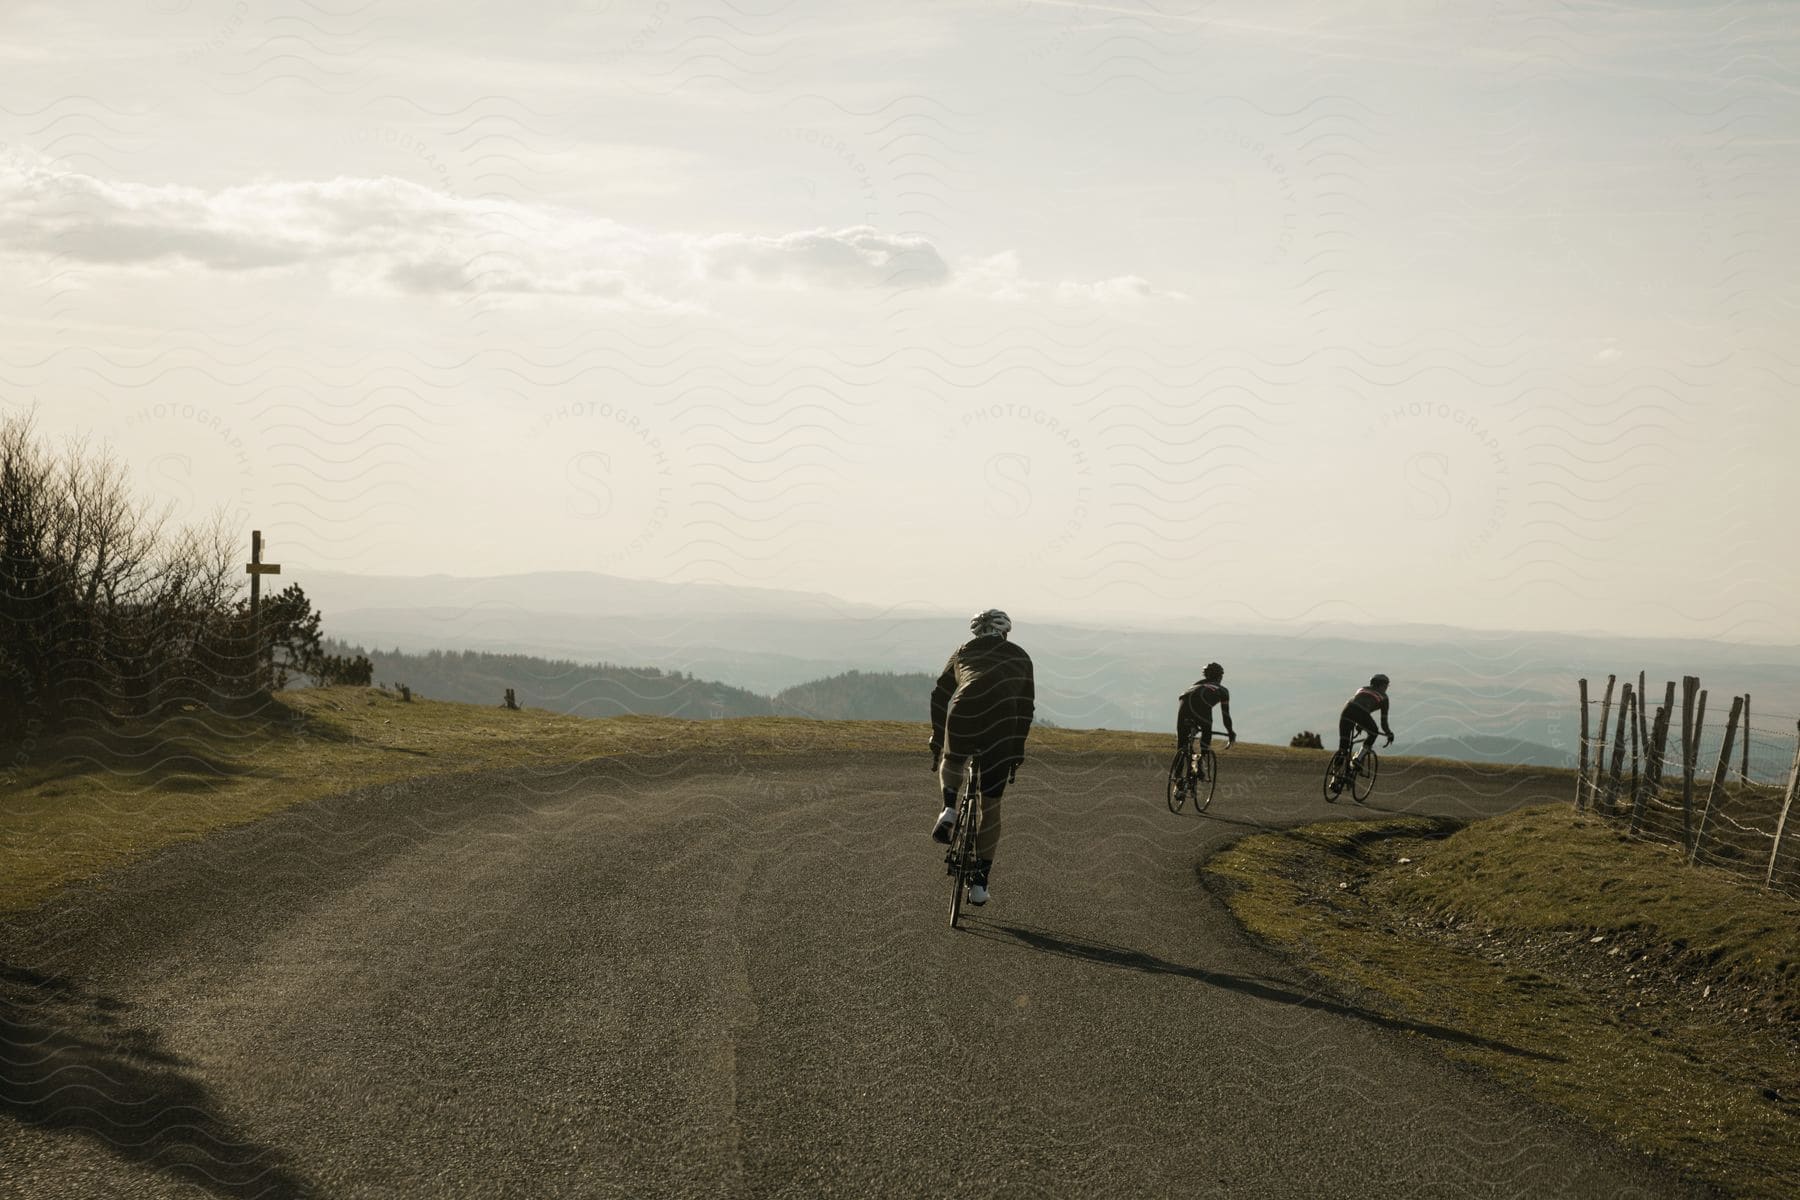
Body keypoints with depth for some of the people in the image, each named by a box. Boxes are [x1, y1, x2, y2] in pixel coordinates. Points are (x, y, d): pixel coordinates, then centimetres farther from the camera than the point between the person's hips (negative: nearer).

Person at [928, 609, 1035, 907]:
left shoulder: (963, 652, 25)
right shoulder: (1020, 658, 25)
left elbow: (939, 698, 22)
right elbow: (1026, 708, 19)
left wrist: (937, 743, 27)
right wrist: (1017, 753, 22)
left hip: (963, 714, 0)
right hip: (1001, 726, 0)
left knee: (951, 760, 36)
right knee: (991, 806, 11)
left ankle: (949, 809, 8)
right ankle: (980, 882, 12)